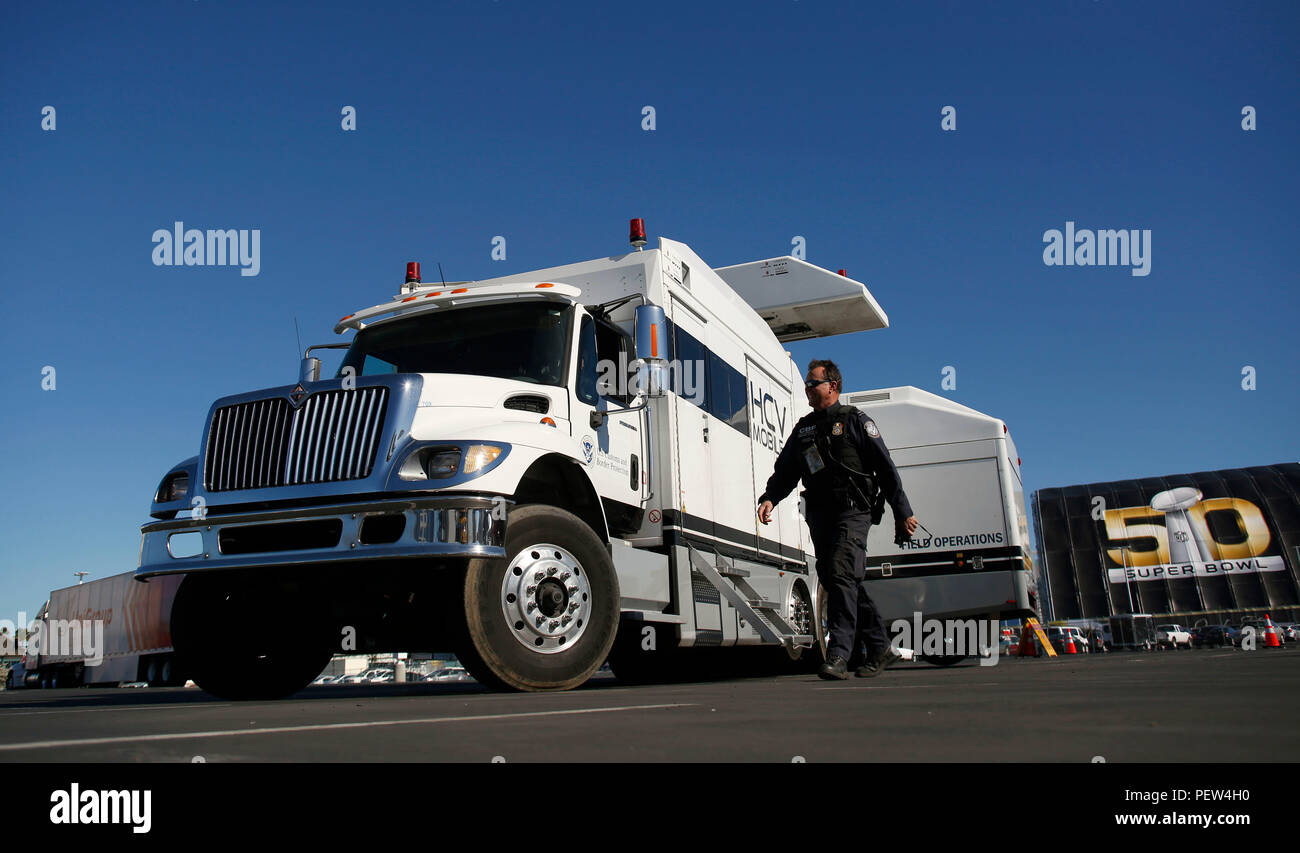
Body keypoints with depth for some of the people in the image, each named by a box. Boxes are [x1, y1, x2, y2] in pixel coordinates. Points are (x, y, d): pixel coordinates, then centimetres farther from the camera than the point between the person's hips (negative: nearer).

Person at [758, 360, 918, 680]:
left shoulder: (856, 421, 4)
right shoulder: (802, 429, 20)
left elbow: (885, 468, 1)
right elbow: (784, 471, 16)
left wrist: (902, 512, -2)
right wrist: (770, 497, -4)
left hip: (852, 512, -6)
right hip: (820, 515, 6)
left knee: (841, 575, -19)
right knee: (850, 583, 9)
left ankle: (838, 654, -20)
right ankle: (881, 647, 21)